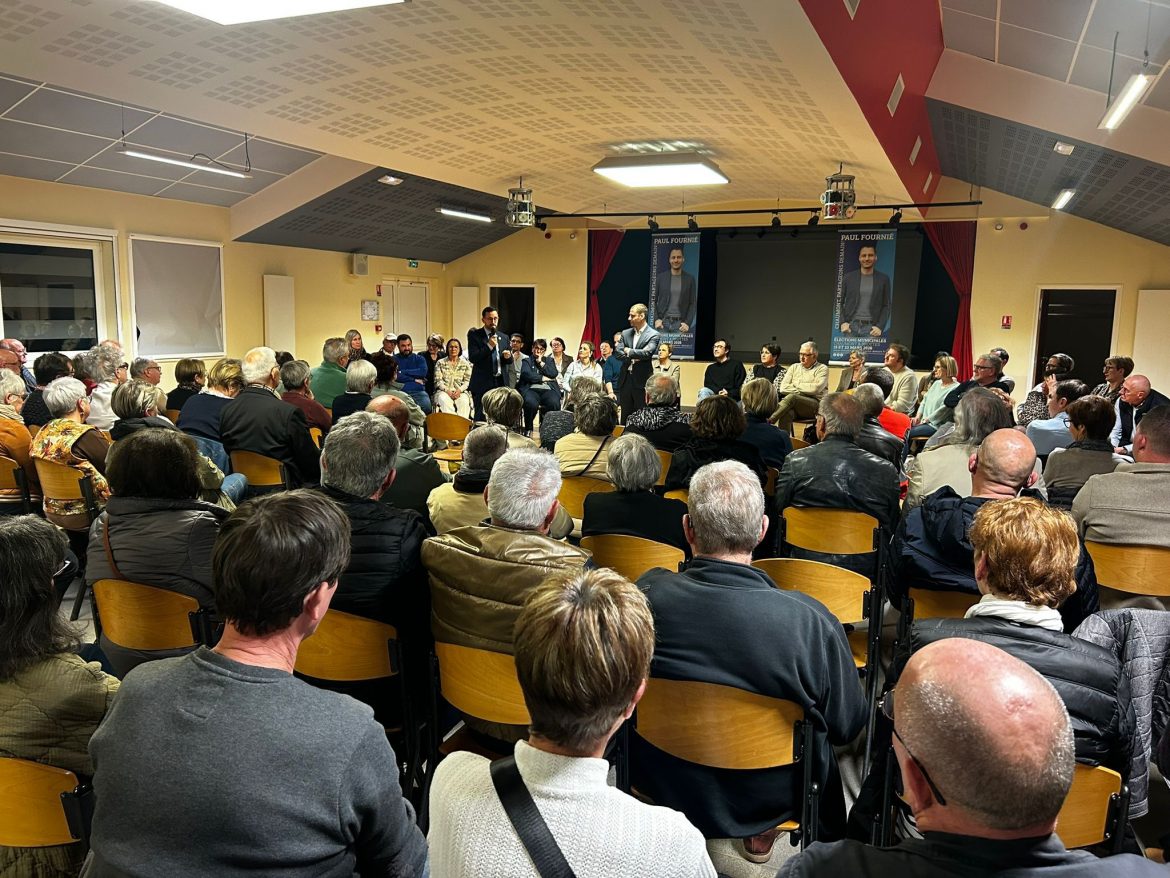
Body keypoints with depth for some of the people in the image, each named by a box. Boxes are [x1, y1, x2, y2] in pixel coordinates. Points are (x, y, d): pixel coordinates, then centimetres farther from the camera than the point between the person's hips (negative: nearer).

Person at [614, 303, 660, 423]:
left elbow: (646, 353, -18)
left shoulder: (653, 335, -5)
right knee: (624, 416, 10)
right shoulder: (625, 333, 10)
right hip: (625, 379, 5)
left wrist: (628, 351, -6)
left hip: (641, 380, -5)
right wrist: (631, 359, -14)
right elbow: (617, 352, 2)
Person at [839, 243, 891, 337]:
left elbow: (886, 306, 8)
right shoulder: (848, 278, 9)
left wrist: (880, 327, -5)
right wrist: (842, 322, -4)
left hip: (871, 328, -1)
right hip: (850, 326, 1)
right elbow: (839, 303, 10)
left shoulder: (883, 279, 9)